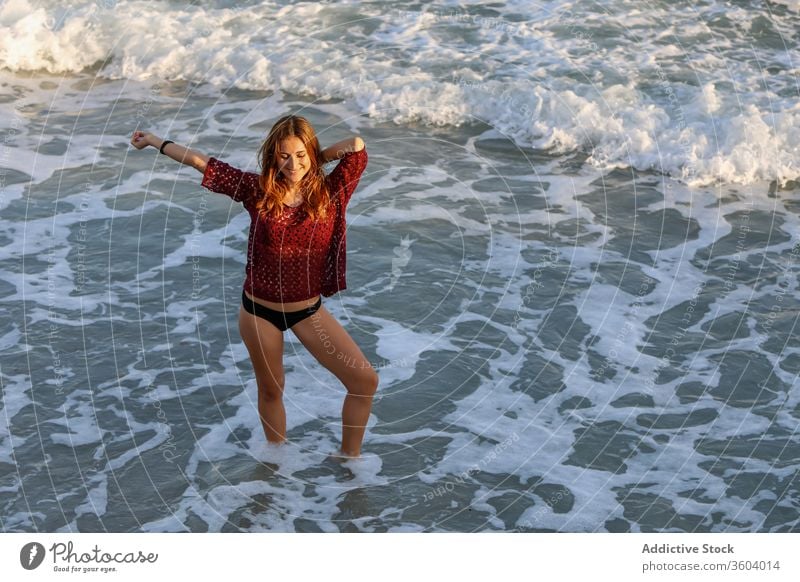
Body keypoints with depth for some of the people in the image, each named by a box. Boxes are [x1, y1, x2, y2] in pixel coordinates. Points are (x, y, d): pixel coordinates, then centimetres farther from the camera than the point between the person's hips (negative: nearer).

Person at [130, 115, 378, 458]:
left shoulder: (330, 194, -9)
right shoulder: (258, 190, -9)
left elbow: (357, 146, -19)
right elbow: (202, 162, -2)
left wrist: (314, 160, -7)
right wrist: (155, 141, 4)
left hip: (308, 310, 0)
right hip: (259, 309, 0)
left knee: (365, 380, -7)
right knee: (270, 391, 14)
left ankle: (349, 457, 12)